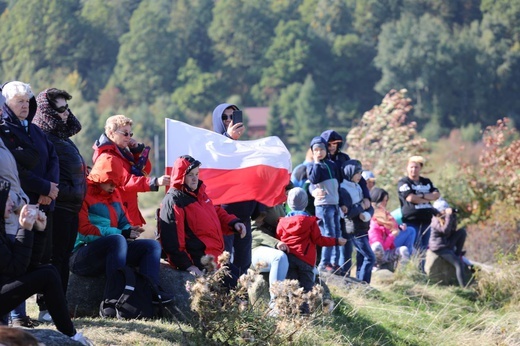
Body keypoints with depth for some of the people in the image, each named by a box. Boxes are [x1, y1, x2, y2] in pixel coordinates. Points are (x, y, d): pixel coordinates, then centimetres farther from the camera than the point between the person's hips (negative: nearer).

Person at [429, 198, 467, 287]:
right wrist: (449, 216, -26)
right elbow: (445, 230, -28)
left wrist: (453, 216, -1)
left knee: (462, 231, -1)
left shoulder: (444, 218, 10)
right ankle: (463, 286, -26)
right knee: (459, 263, -21)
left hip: (448, 244, 8)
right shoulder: (436, 220, -14)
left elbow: (453, 231, 10)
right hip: (439, 248, -8)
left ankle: (457, 254, -2)